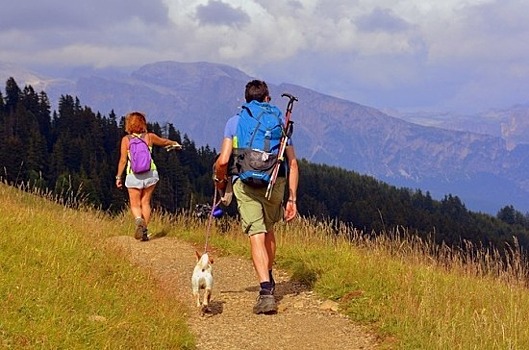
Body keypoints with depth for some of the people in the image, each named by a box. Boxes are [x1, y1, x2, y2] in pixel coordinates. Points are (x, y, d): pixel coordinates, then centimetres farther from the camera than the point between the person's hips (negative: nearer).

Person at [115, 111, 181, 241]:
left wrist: (118, 177, 4)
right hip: (150, 173, 2)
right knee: (145, 202, 12)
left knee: (135, 204, 6)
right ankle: (145, 231, 9)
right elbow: (164, 142, 22)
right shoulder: (149, 137, 3)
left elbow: (123, 160, -6)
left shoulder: (126, 139, -3)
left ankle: (139, 220, -25)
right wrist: (175, 143, 42)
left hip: (133, 175, -2)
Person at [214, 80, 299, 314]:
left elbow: (223, 161, -2)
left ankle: (266, 290, -20)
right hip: (275, 183, 2)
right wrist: (292, 199, 10)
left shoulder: (235, 122, 7)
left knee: (257, 236, -6)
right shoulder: (280, 122, 12)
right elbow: (292, 163, 7)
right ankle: (269, 279, 38)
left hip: (245, 183, -2)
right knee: (268, 230, 24)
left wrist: (220, 182, 18)